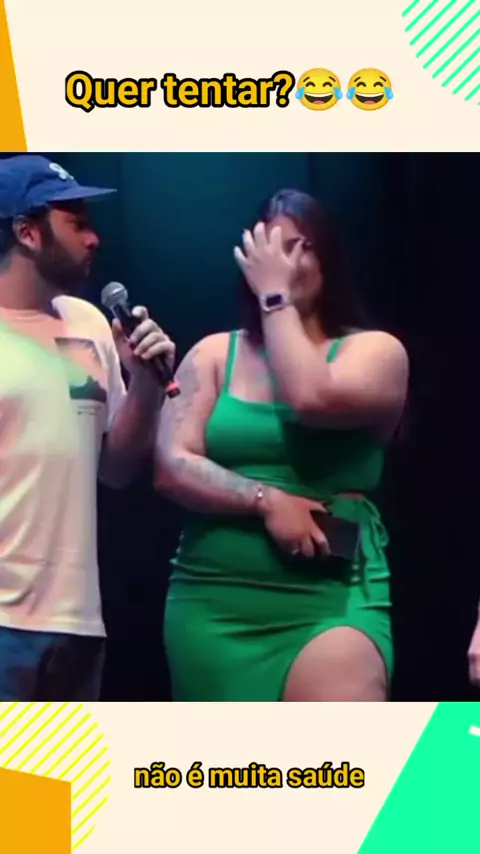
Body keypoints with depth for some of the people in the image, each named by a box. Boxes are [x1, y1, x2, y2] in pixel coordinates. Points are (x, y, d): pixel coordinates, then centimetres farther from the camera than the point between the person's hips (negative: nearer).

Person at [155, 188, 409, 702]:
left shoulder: (375, 351, 3)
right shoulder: (214, 354, 10)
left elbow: (312, 399, -19)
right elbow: (171, 467, -1)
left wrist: (276, 297, -7)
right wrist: (266, 500, -14)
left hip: (332, 601, -3)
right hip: (212, 602, 3)